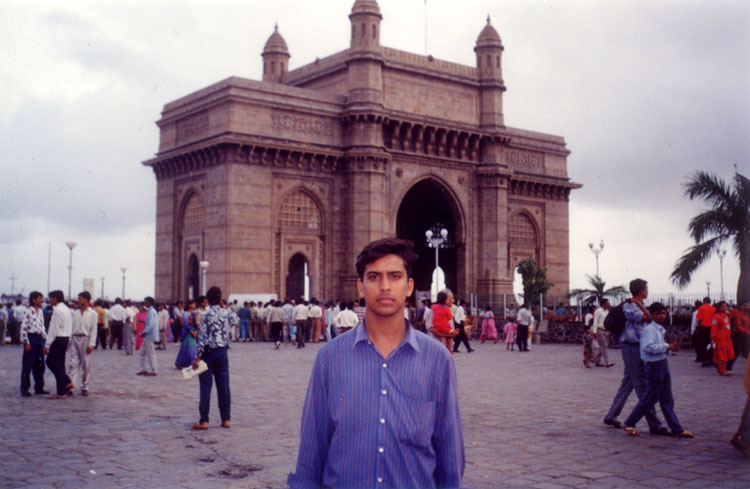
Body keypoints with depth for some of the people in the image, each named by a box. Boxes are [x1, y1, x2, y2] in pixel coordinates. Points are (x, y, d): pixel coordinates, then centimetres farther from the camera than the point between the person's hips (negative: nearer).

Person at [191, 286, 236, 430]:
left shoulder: (206, 315, -12)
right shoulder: (227, 312, -1)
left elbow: (202, 337, -14)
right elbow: (236, 321, 22)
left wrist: (198, 356, -11)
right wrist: (225, 307, 18)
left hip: (208, 353, -4)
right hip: (222, 352, 4)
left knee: (206, 387, 1)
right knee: (224, 386, 8)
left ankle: (204, 421, 3)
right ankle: (226, 419, 12)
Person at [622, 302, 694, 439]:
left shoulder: (659, 329, 16)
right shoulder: (649, 329, -15)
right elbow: (648, 347, -26)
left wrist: (670, 348, 4)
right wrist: (667, 347, -21)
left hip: (662, 364, 10)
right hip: (654, 365, -10)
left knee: (667, 399, 11)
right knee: (650, 398, -3)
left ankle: (677, 429, 15)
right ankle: (629, 424, 8)